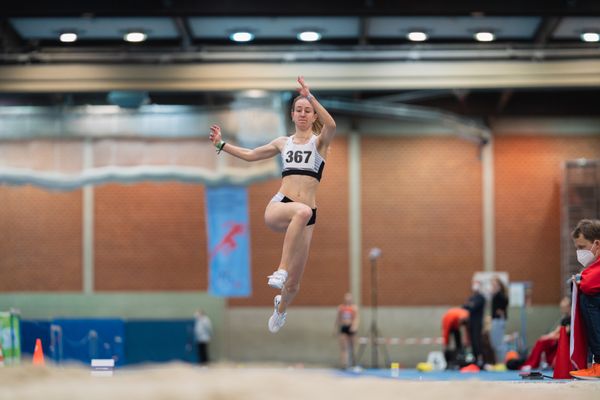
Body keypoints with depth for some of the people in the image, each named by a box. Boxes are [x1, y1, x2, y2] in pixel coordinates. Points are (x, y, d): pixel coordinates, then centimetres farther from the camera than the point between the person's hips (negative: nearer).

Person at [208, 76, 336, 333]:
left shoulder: (320, 141, 7)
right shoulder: (284, 143, 17)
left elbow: (331, 125, -18)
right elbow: (250, 155, 33)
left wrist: (310, 97, -26)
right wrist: (221, 144, 29)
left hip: (306, 217, 0)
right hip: (278, 207, 0)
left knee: (293, 285, 4)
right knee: (302, 211, -41)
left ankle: (281, 307, 41)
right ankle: (281, 270, -42)